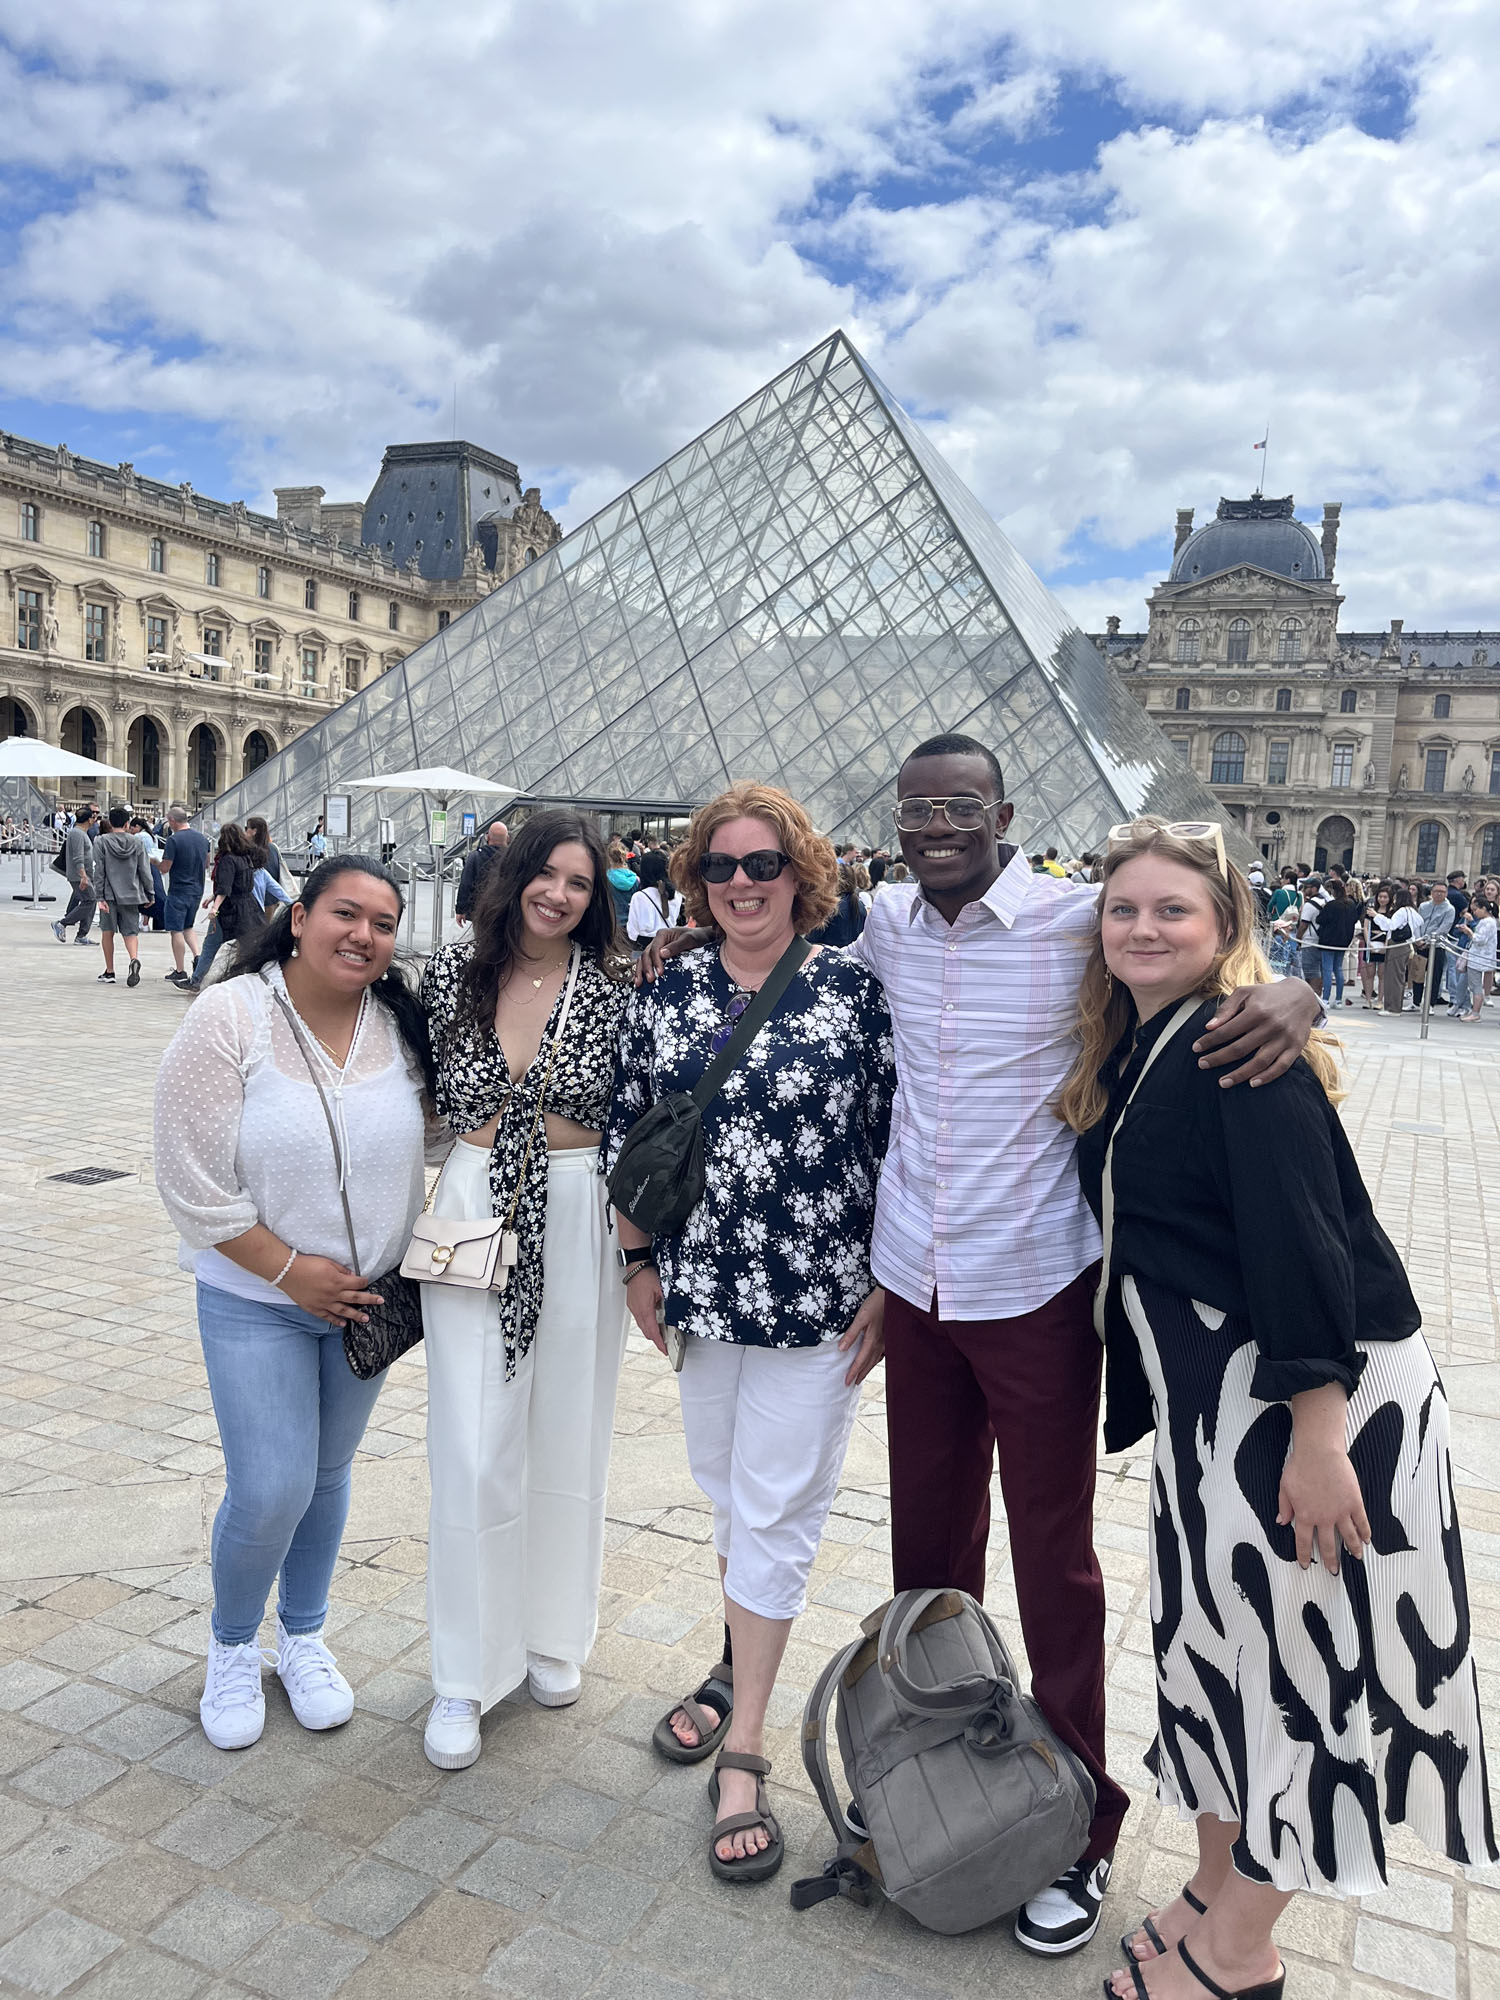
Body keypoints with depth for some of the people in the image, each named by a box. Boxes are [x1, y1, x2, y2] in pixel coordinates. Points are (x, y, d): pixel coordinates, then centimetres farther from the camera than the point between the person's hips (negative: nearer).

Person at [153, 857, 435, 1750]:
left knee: (327, 1475, 16)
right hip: (256, 1297, -3)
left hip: (366, 1298, 3)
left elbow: (418, 1147, 6)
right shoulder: (230, 1019, -16)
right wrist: (290, 1270, -15)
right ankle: (233, 1647, 26)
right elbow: (195, 1182, -16)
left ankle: (303, 1638, 39)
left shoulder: (401, 1025, -6)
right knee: (269, 1492, -4)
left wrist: (396, 1269, 0)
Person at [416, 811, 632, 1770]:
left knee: (568, 1433, 13)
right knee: (474, 1447, 2)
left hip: (580, 1224, 0)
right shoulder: (451, 972, 0)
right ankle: (466, 1673, 19)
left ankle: (554, 1632, 35)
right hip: (473, 1215, 1)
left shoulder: (613, 990, -5)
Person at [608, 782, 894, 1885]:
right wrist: (641, 1263, 6)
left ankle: (745, 1750, 18)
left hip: (819, 1298, -4)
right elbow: (627, 1133, 8)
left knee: (775, 1511, 3)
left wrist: (888, 1288, -8)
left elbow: (900, 1144, -7)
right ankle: (743, 1666, 43)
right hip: (701, 1292, 4)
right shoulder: (666, 993, 1)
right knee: (726, 1489, 20)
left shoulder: (855, 991, -8)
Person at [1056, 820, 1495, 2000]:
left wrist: (1317, 1429, -24)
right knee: (1210, 1639, 16)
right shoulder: (1127, 1057, 10)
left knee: (1291, 1656, 6)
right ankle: (1215, 1888, 35)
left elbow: (1303, 1238, -22)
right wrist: (1142, 1407, 14)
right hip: (1207, 1401, 8)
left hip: (1309, 1397, -8)